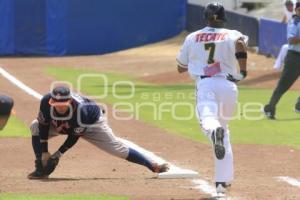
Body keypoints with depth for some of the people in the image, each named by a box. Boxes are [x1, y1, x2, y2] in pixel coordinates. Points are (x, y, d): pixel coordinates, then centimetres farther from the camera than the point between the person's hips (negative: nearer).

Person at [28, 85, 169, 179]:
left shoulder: (80, 110, -43)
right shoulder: (46, 102, -35)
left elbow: (75, 136, -28)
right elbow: (43, 126, -20)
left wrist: (59, 154, -27)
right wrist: (44, 153, -22)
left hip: (92, 123, -4)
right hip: (61, 125, 5)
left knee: (118, 149, -7)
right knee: (35, 127, -15)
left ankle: (153, 166, 3)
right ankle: (41, 170, -8)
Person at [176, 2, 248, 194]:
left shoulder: (192, 38, 18)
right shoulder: (232, 35, 12)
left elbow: (181, 67, 26)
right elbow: (240, 43, -14)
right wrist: (243, 70, -6)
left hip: (205, 84, -1)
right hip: (228, 85, 1)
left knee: (208, 119, -26)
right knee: (223, 129, 19)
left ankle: (214, 131, -66)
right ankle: (223, 180, 18)